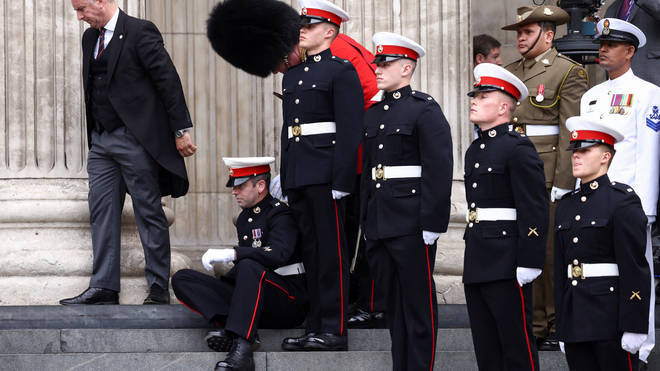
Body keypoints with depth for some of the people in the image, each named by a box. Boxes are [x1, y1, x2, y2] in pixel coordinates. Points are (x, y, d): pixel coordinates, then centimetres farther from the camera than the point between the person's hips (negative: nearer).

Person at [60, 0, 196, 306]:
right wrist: (93, 136, 17)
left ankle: (158, 289, 4)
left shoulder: (140, 32, -10)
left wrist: (181, 130, -13)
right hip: (101, 140, 8)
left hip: (135, 139, -8)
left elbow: (168, 80, -12)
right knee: (101, 212, 5)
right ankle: (104, 287, 7)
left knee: (149, 212, -1)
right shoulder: (90, 38, 13)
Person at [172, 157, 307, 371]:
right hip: (253, 298, 8)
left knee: (249, 267, -40)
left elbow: (278, 254, -28)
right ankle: (227, 327, -27)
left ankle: (241, 350, -49)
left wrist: (231, 254, -35)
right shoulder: (244, 218, 18)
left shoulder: (281, 215, -8)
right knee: (182, 279, -4)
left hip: (288, 301, -8)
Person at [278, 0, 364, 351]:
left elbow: (350, 131, -11)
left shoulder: (342, 71, -5)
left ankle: (334, 329, -4)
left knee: (331, 251, -5)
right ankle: (315, 327, 12)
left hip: (325, 175, -7)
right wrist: (284, 177, 18)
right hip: (298, 175, 8)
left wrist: (341, 180, -17)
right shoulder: (292, 75, 19)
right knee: (310, 249, 9)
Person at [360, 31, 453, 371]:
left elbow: (439, 169, -13)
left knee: (418, 303, -2)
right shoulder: (374, 113, 16)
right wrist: (365, 219, 17)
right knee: (393, 304, 11)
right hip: (379, 225, 8)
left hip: (411, 224, -7)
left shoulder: (425, 110, -7)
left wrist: (431, 224, -18)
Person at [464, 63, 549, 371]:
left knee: (516, 345, -4)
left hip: (507, 265, -9)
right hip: (477, 264, 9)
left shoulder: (518, 148, -10)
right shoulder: (474, 150, 18)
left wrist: (529, 262, -20)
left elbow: (534, 210, -15)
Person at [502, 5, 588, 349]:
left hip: (548, 175, -6)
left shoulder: (568, 72, -5)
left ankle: (558, 327, 6)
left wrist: (563, 183, -15)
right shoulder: (510, 72, 15)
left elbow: (572, 133, -10)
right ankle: (532, 324, 14)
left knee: (552, 250, -2)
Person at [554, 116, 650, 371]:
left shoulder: (623, 200, -6)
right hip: (575, 320, 6)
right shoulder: (567, 205, 15)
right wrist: (563, 330, 15)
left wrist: (634, 327, -16)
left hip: (611, 318, -6)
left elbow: (635, 268, -11)